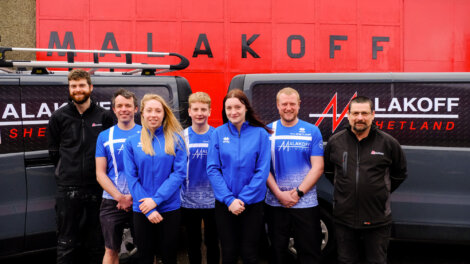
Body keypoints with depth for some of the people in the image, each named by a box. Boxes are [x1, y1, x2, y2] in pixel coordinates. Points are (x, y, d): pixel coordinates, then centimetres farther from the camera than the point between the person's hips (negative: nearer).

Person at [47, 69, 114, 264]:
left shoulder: (104, 117, 6)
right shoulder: (59, 117, 6)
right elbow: (54, 152, 11)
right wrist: (69, 170, 6)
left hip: (97, 187, 1)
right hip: (68, 189, 0)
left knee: (96, 240, 9)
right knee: (67, 241, 3)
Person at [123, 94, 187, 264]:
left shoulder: (175, 140, 0)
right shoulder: (132, 142, 2)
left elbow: (180, 173, -7)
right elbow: (131, 177, -3)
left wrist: (156, 200, -16)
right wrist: (148, 210, -12)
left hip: (170, 207, -1)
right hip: (142, 210, 1)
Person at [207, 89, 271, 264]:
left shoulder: (260, 133, -4)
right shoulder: (218, 133, -1)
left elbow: (263, 170, -7)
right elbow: (212, 169, -5)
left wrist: (244, 198, -14)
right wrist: (229, 199, -14)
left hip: (252, 203, -1)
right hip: (225, 204, 1)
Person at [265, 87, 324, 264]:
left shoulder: (312, 131, 1)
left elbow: (317, 168, -5)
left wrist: (298, 193, -14)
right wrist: (279, 194, -12)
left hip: (306, 204, -1)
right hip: (275, 203, 1)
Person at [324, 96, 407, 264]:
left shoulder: (388, 143, -4)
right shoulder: (335, 141, 1)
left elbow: (400, 174, 10)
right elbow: (328, 170, 17)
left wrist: (382, 191, 8)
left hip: (377, 220, -1)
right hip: (344, 218, 2)